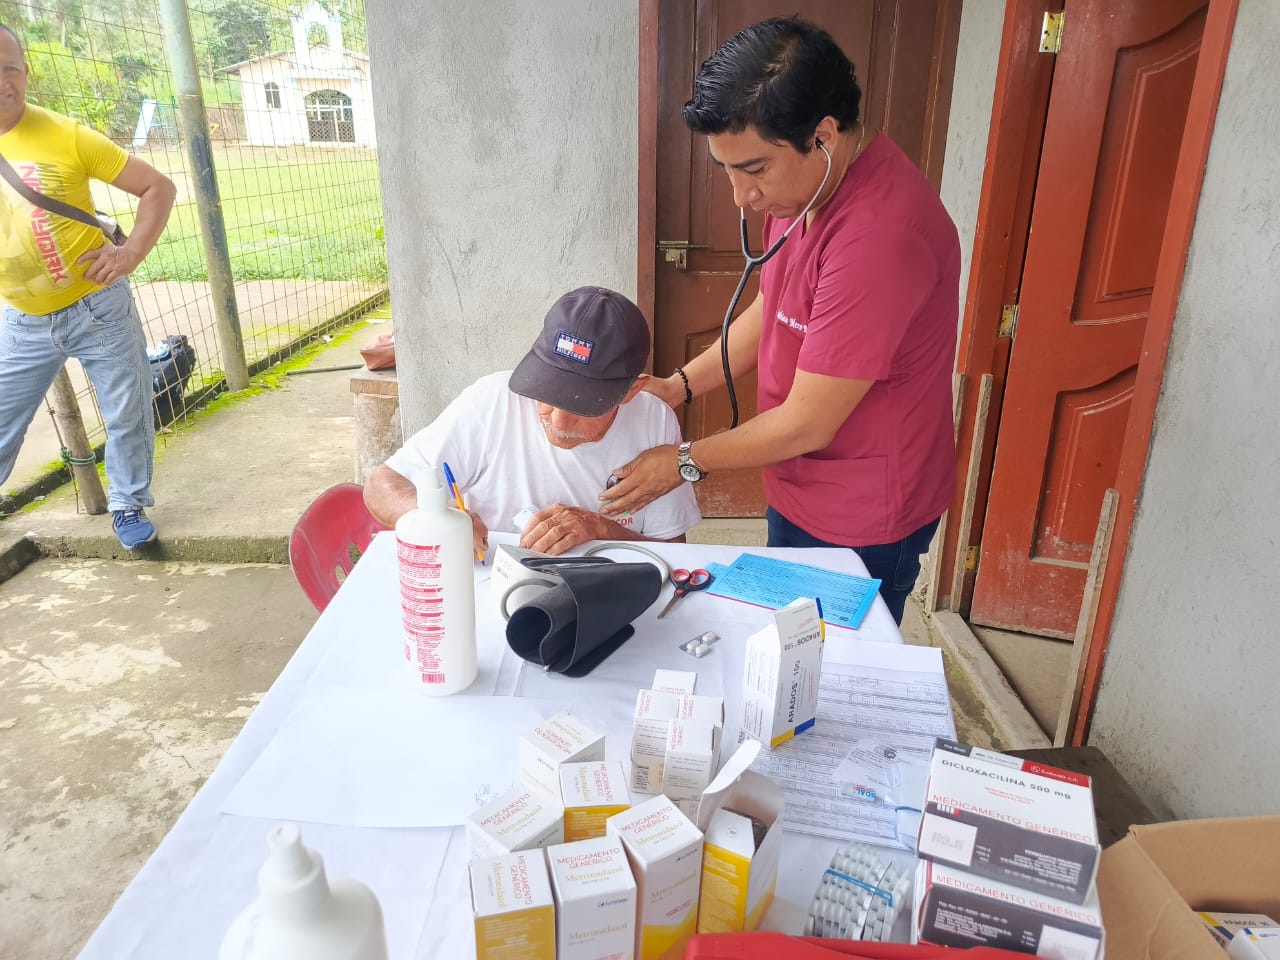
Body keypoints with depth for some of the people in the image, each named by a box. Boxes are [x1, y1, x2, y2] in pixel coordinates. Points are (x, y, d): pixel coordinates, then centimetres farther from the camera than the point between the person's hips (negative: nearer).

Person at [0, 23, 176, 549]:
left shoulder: (65, 135, -11)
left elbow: (158, 187, -8)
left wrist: (133, 251, -18)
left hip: (98, 308, -3)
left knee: (127, 415, 7)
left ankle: (128, 505, 28)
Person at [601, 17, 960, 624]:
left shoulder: (880, 237, -33)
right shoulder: (803, 183, -3)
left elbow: (806, 423, -26)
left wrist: (686, 461, -13)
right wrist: (679, 385, -1)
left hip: (863, 522, -8)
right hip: (799, 494, 8)